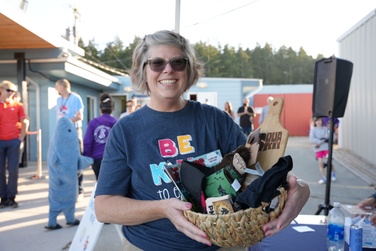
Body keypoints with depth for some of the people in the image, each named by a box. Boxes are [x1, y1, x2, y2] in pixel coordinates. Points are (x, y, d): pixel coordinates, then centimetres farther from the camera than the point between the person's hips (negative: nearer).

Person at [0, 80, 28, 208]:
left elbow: (24, 123, 8)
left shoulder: (17, 105, 5)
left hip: (13, 141, 0)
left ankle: (11, 198, 10)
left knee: (13, 170, 1)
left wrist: (21, 138, 0)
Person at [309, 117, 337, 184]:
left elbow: (327, 138, 1)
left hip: (326, 147, 0)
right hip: (318, 149, 0)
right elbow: (311, 139, -8)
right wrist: (320, 141, -16)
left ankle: (333, 174, 23)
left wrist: (319, 143, -13)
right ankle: (324, 178, 3)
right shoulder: (313, 129, 2)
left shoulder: (325, 128, 6)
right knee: (320, 163, -4)